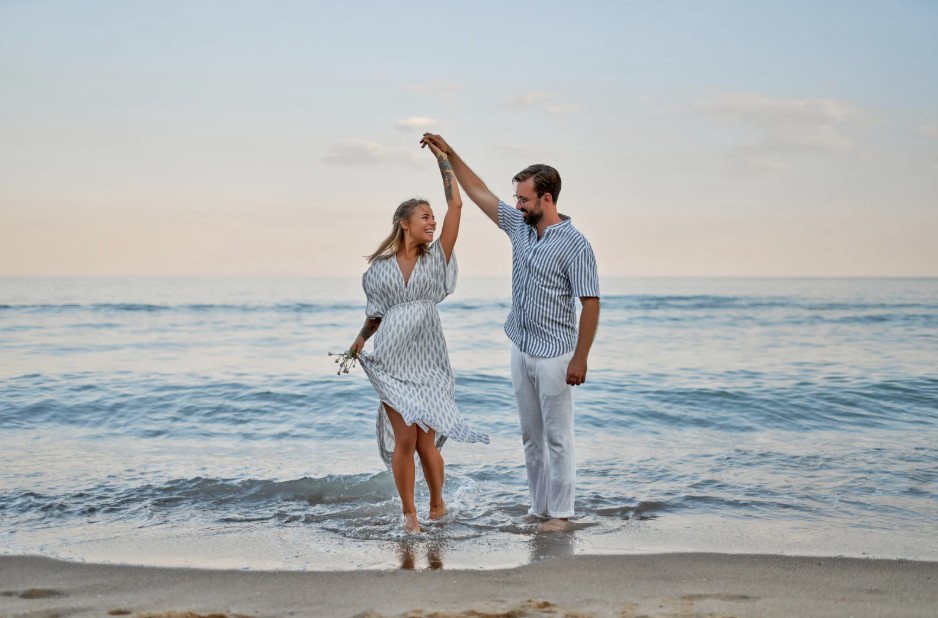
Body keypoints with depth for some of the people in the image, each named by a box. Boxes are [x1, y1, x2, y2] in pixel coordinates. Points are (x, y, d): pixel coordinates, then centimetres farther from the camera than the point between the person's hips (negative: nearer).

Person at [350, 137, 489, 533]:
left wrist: (442, 158, 4)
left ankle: (437, 504, 22)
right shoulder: (379, 268, 6)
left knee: (425, 440, -1)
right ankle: (409, 512, 9)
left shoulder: (436, 259, 6)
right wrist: (361, 339, -6)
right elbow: (375, 314, 13)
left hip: (427, 359, 0)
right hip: (392, 360, 0)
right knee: (404, 438, -7)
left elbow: (455, 206, 1)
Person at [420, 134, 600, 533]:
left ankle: (561, 513, 4)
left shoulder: (574, 245, -14)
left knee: (558, 437, -2)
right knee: (531, 437, 12)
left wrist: (580, 359, -20)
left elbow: (590, 304, -16)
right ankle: (539, 508, 19)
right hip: (521, 351, 8)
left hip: (554, 356, -8)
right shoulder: (520, 227, 7)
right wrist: (449, 154, 14)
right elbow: (479, 193, 17)